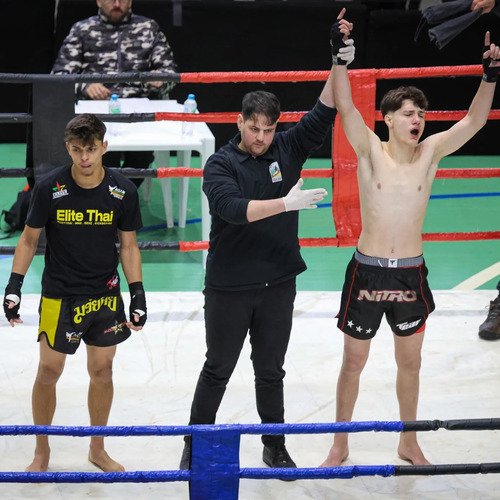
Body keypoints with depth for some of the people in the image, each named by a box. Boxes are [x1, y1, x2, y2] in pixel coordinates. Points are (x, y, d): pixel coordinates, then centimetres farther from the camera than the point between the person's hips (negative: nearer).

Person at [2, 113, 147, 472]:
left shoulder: (123, 191, -8)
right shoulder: (49, 188, -12)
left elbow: (128, 245, 3)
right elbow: (29, 239, -1)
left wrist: (138, 292, -2)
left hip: (105, 295, 2)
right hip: (59, 296, -2)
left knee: (102, 370, 10)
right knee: (49, 371, 4)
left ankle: (98, 449, 28)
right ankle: (42, 450, 23)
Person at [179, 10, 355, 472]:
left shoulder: (287, 149, 0)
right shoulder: (220, 165, -11)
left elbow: (321, 116, -8)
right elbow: (233, 207, -28)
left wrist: (339, 65, -20)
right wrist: (286, 203, -36)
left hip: (278, 283, 3)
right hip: (229, 287, -3)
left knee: (271, 372, 16)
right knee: (217, 371, 8)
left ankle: (275, 448, 29)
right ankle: (195, 449, 21)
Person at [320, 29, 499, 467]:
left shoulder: (430, 153, -3)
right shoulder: (371, 151, -10)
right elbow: (345, 107, -23)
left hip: (411, 274, 3)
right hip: (367, 272, -2)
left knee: (410, 363, 17)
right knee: (354, 363, 11)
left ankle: (409, 443, 35)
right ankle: (340, 446, 26)